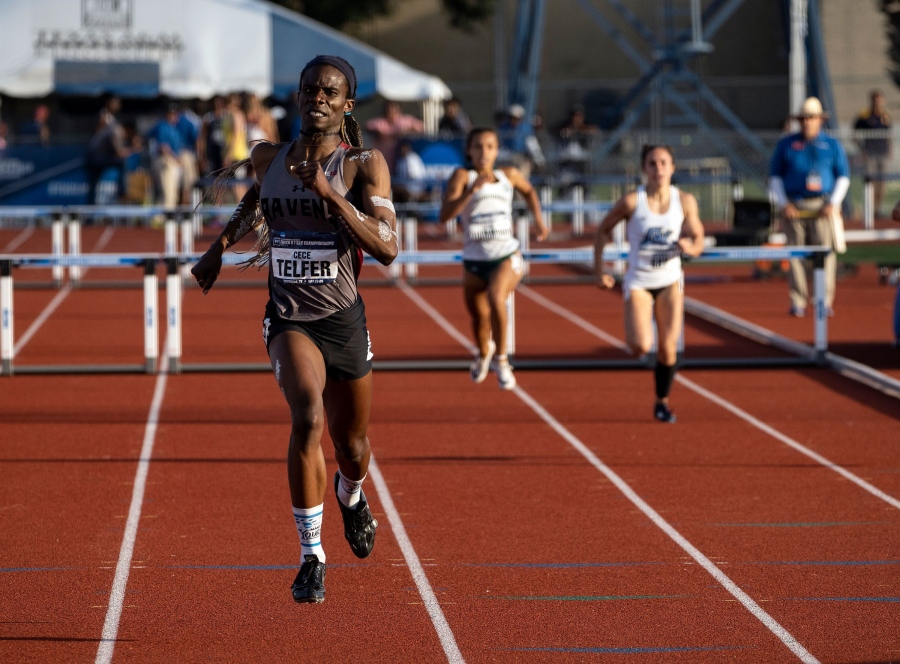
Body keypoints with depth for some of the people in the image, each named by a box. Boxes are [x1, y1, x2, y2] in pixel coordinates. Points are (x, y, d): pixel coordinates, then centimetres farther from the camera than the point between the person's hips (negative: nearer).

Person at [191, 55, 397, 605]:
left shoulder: (365, 165, -8)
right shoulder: (269, 158, 2)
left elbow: (388, 248, -19)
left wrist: (330, 194, -26)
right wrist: (221, 246, 27)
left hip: (343, 319, 0)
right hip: (289, 318, 0)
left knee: (352, 442, 15)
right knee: (308, 417, -27)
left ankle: (352, 497, 55)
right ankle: (312, 555, -20)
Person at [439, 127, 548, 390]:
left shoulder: (509, 175, 3)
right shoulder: (463, 176, -6)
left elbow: (528, 191, 28)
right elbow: (445, 214, -21)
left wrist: (537, 217, 17)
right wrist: (472, 189, -30)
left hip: (507, 256, -1)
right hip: (474, 260, 1)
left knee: (496, 299, -29)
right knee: (479, 317, 13)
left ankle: (501, 360, -12)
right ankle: (484, 353, 50)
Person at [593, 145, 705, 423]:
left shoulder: (685, 201, -5)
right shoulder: (631, 201, -13)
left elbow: (698, 241, 2)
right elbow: (603, 231, 0)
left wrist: (689, 247, -22)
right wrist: (599, 271, -4)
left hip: (670, 281, 2)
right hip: (638, 282, -2)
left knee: (668, 347, -2)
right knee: (640, 346, -17)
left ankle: (662, 402, 19)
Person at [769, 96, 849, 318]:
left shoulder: (832, 145, 8)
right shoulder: (786, 144, 9)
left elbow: (843, 176, 9)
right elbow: (775, 176, 11)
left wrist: (833, 203, -5)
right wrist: (783, 204, -2)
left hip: (823, 206, 0)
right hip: (794, 207, 0)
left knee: (825, 252, -6)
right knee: (796, 255, -4)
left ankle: (825, 302, -3)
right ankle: (797, 303, -2)